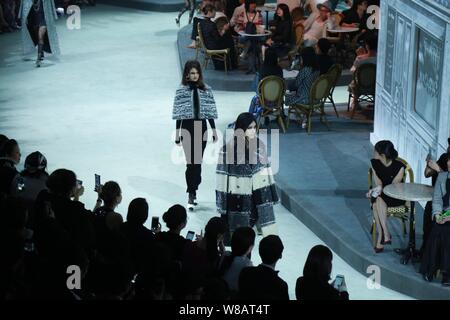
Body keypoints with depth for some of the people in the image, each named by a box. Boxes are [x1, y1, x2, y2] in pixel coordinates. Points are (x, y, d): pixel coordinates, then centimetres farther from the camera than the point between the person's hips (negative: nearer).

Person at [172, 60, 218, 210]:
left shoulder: (206, 90, 4)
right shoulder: (181, 91, -3)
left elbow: (210, 112, 7)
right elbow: (178, 114, -2)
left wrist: (214, 130, 7)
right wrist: (177, 134, -3)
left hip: (201, 127, 3)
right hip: (187, 128, -3)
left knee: (198, 162, 7)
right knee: (191, 162, -8)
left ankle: (193, 192, 20)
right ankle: (191, 195, -5)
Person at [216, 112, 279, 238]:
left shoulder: (259, 145, -1)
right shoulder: (228, 149, -12)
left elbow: (265, 170, 6)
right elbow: (222, 178, -8)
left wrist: (270, 195, 6)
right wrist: (222, 202, -8)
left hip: (258, 195, 3)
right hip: (237, 198, -3)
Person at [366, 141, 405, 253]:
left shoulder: (399, 167, -15)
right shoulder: (374, 163, -1)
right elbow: (378, 183, 1)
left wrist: (380, 190, -28)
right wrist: (376, 190, -20)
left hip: (395, 197, -4)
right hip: (381, 195, 4)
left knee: (378, 200, -33)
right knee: (376, 200, -32)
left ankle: (381, 236, -34)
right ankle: (385, 235, -34)